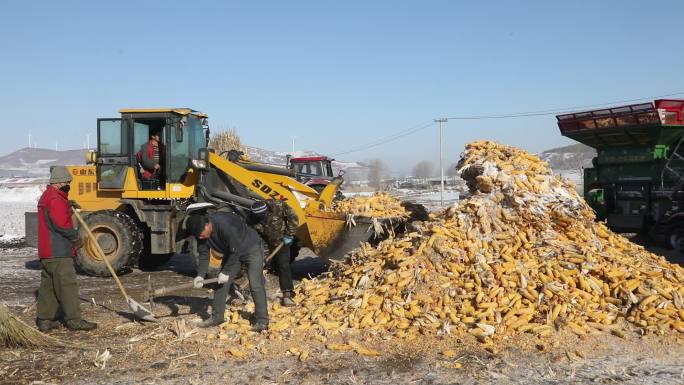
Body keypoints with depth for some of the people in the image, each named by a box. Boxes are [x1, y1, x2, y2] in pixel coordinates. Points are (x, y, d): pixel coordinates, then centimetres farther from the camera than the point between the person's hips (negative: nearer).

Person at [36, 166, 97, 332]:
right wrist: (76, 237, -8)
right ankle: (74, 319, -5)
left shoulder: (46, 197, 20)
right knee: (67, 284, -7)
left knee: (48, 285, 13)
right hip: (59, 252, -11)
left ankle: (44, 319, 16)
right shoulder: (56, 199, -15)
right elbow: (62, 224, -21)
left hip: (46, 251, 11)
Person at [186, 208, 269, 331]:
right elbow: (203, 255, -6)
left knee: (255, 285, -15)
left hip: (251, 248, -8)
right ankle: (217, 316, 17)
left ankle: (262, 321, -12)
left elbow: (235, 251, -30)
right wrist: (200, 275, -18)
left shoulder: (224, 225, -36)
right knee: (221, 284, 5)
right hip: (231, 252, 8)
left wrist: (226, 272, -23)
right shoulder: (201, 233, -12)